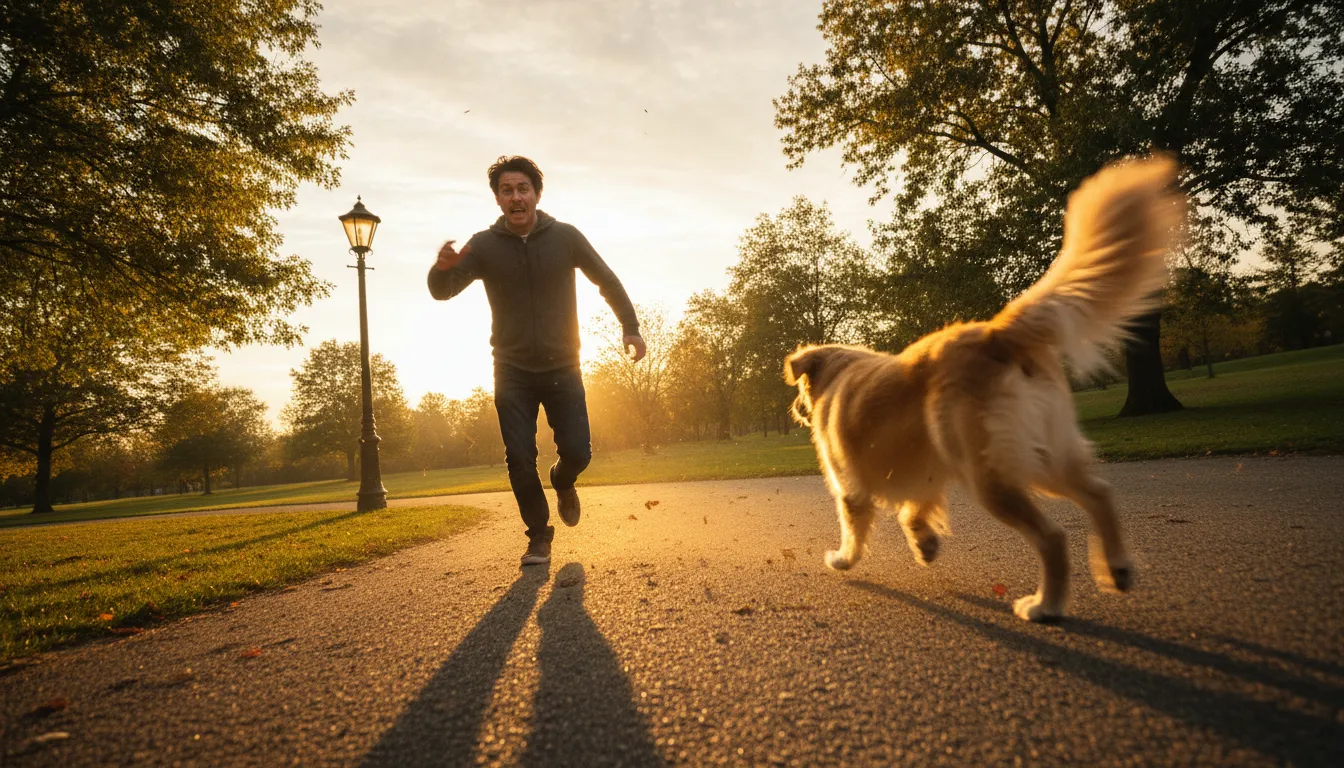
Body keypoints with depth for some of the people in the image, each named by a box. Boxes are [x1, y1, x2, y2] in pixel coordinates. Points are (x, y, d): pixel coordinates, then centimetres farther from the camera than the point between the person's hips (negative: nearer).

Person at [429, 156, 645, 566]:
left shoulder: (565, 237, -6)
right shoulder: (484, 245, -7)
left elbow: (607, 281, 6)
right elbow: (442, 292, -15)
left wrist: (630, 327, 1)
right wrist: (443, 267, -38)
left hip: (562, 366, 0)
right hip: (512, 371, 0)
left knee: (577, 452, -1)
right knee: (520, 459, -4)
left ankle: (562, 483, 36)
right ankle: (539, 535, 15)